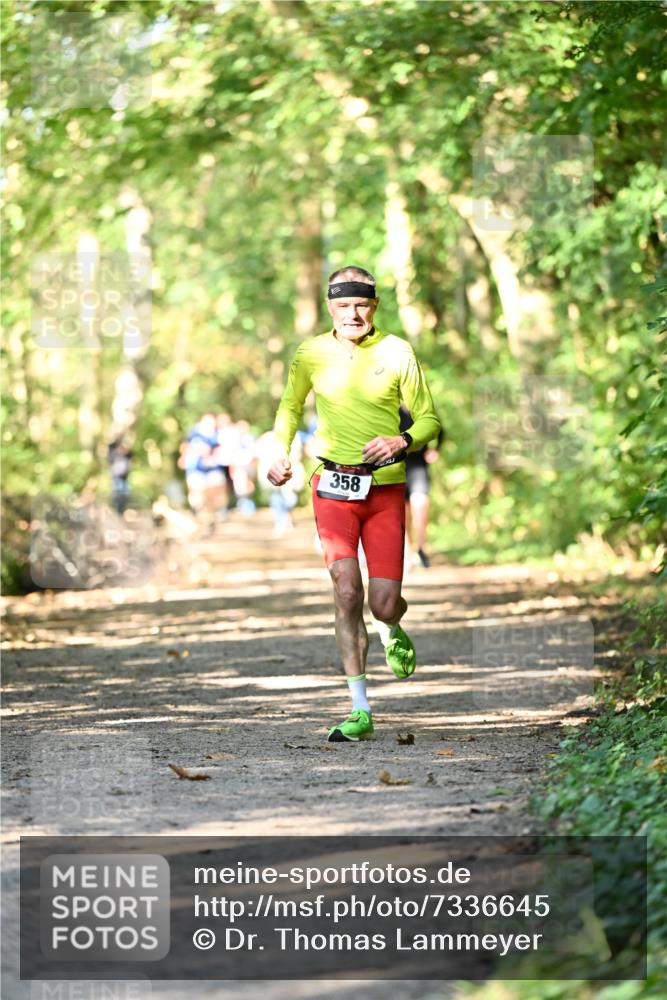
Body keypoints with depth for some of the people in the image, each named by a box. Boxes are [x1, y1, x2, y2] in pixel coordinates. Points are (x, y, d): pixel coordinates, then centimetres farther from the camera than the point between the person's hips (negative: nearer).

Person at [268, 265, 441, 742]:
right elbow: (290, 408, 19)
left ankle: (391, 631, 37)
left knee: (384, 603, -4)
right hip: (334, 487, 0)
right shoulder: (312, 353, 2)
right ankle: (361, 711, -7)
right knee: (347, 593, -13)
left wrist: (401, 441, -19)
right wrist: (281, 451, 2)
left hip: (386, 489, 0)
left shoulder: (397, 353, -2)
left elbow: (429, 420, 1)